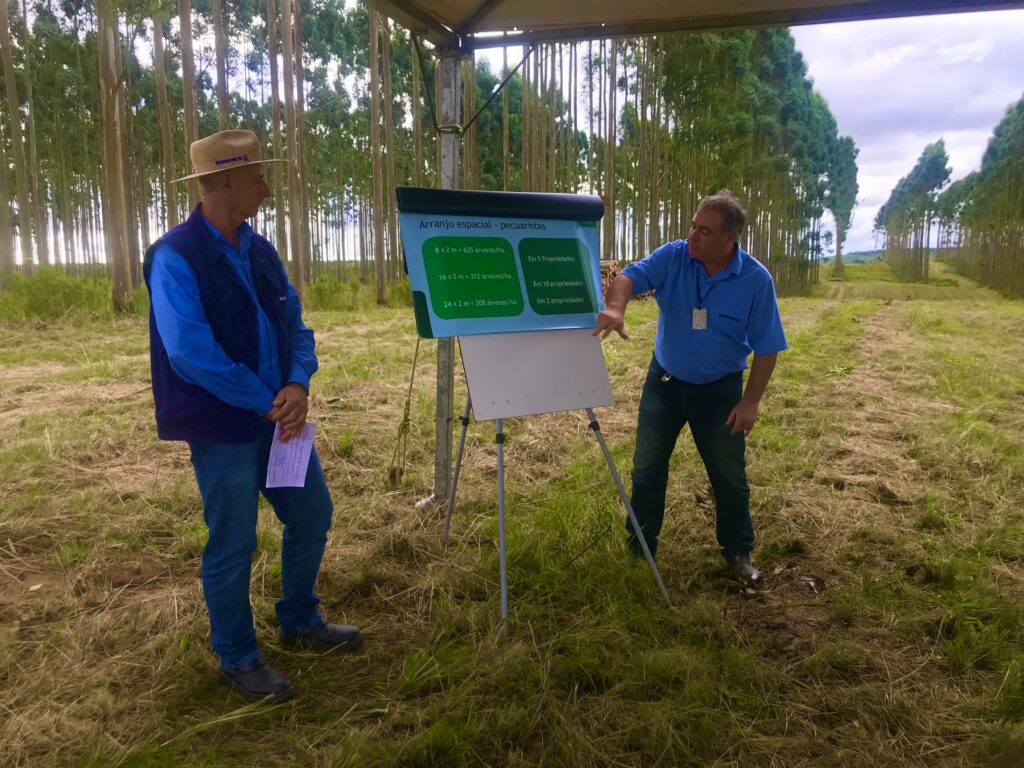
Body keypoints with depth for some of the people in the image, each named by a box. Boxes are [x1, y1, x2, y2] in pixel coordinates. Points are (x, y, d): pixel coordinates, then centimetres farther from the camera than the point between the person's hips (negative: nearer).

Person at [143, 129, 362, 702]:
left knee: (314, 513, 16)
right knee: (233, 544, 5)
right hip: (222, 427, -7)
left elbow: (295, 325, 7)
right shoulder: (175, 258, -16)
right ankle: (238, 659, 26)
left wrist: (299, 385, -12)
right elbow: (191, 353, -25)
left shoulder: (260, 251, 7)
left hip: (278, 416, 8)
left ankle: (300, 621, 37)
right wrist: (268, 402, -19)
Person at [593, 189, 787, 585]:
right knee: (647, 469, 8)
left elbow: (766, 347, -10)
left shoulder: (756, 280, -15)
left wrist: (750, 402, -12)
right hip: (665, 381, 2)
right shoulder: (673, 256, -12)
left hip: (720, 390, -1)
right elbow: (629, 276, -25)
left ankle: (737, 552, 31)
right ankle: (640, 550, 26)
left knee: (730, 478, 9)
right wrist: (615, 307, -48)